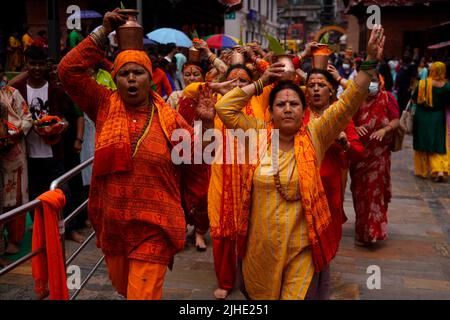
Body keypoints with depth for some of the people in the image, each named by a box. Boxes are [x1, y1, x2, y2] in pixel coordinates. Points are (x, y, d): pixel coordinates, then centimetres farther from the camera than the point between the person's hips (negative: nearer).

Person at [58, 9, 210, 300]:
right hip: (111, 224, 4)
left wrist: (186, 205, 12)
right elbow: (69, 70, -7)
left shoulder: (170, 120, -6)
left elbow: (196, 166, 5)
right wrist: (103, 33, -7)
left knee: (143, 294, -2)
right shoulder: (105, 106, 0)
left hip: (154, 228, -3)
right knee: (123, 287, 22)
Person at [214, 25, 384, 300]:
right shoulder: (258, 134, 0)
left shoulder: (314, 136, -5)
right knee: (260, 295, 19)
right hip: (260, 247, 2)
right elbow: (224, 107, -2)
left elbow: (348, 103, -12)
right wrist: (260, 83, -3)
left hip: (302, 248, -2)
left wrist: (370, 63, -21)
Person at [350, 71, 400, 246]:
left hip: (379, 153, -3)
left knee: (375, 189, -2)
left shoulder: (387, 97, -3)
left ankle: (373, 230, 9)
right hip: (359, 152, 3)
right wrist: (356, 128, -17)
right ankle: (363, 229, 22)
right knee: (359, 190, 8)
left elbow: (395, 121, -6)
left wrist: (384, 130, -25)